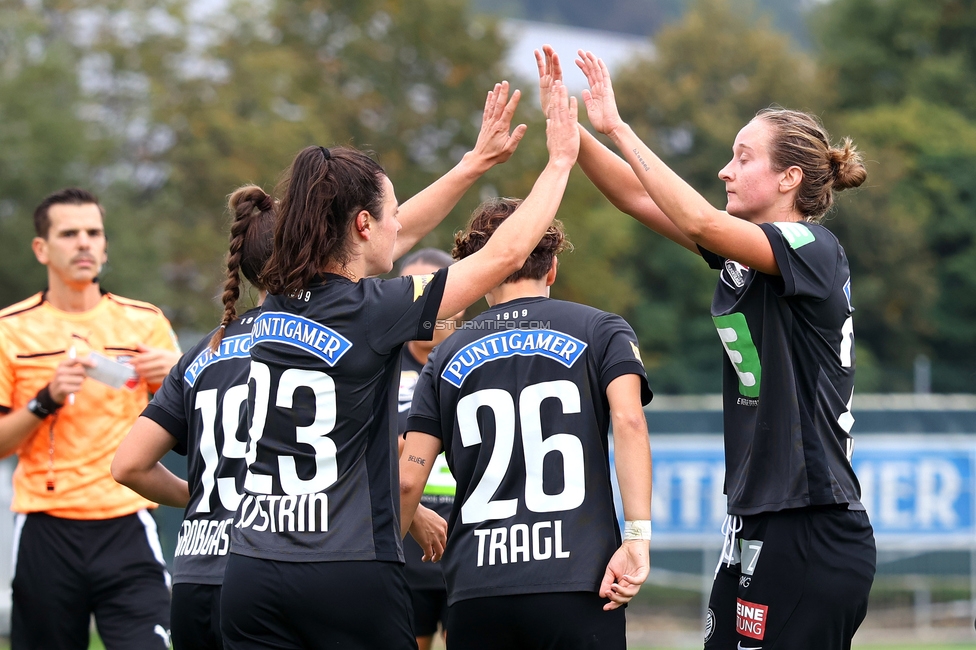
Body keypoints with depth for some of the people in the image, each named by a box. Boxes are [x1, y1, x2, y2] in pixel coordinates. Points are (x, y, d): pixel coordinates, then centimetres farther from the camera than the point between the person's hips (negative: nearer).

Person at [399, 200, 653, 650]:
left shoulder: (449, 356, 15)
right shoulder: (599, 331, 9)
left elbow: (408, 481, 9)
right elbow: (628, 420, -9)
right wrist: (638, 537, -13)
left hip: (475, 594, 2)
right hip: (578, 586, -2)